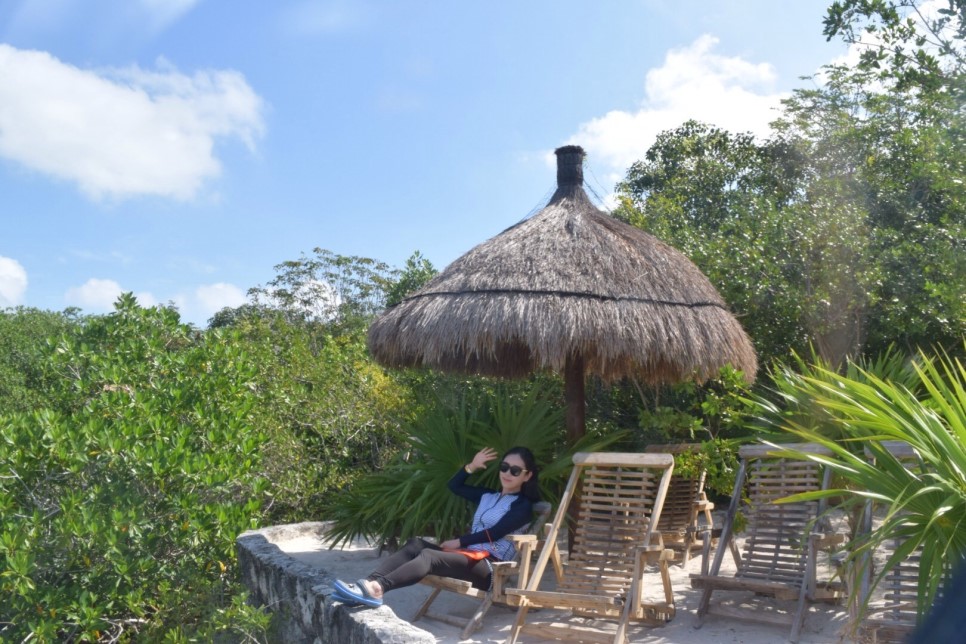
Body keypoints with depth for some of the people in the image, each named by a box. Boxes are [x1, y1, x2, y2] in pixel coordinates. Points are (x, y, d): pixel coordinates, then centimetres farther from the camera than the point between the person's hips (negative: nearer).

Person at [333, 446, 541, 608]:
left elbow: (495, 533, -11)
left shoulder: (523, 506, 1)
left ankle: (376, 589, -51)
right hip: (469, 555, 7)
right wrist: (472, 466, 14)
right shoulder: (488, 496, 22)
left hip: (488, 567, -7)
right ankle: (367, 585, -34)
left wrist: (459, 541, -8)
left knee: (428, 556, -31)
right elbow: (453, 486, 27)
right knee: (415, 545, -18)